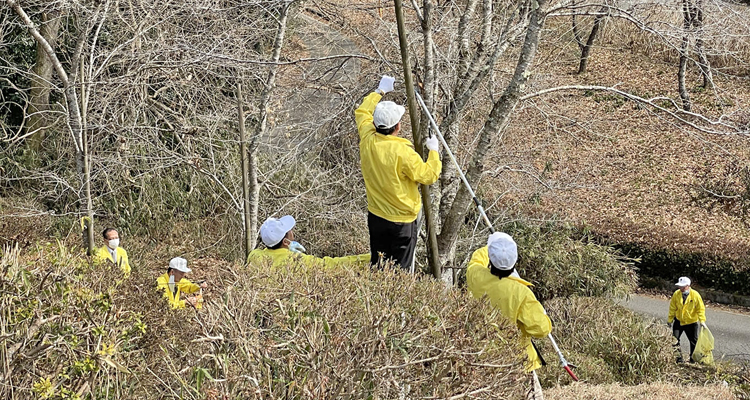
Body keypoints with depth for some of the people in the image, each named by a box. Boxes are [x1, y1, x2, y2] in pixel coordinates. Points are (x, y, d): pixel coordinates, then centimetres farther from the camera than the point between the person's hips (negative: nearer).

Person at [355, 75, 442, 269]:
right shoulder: (402, 152, -25)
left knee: (376, 266, 17)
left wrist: (380, 91, 24)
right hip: (401, 222, -6)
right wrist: (433, 151, -3)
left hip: (375, 217, 6)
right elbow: (429, 175, -17)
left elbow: (362, 112, 14)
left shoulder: (367, 140, -7)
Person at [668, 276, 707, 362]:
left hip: (691, 322, -2)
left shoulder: (695, 295, -16)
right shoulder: (676, 294, -9)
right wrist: (669, 320, 5)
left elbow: (701, 309, -9)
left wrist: (702, 321, -17)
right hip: (678, 321, 2)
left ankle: (693, 358, 21)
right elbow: (672, 308, 1)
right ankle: (678, 357, 12)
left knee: (694, 341, 6)